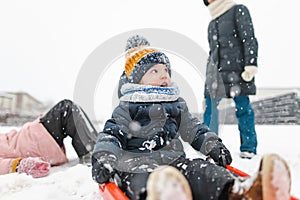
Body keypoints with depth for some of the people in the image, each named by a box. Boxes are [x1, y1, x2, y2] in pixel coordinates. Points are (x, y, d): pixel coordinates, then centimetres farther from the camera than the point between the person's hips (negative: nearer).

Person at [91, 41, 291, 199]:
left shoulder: (177, 104, 23)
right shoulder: (126, 107, 10)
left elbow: (193, 128, 24)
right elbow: (111, 134, 3)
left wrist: (212, 145, 8)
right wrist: (102, 158, -14)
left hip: (173, 159, 4)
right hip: (136, 166, -3)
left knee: (200, 169, -30)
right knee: (143, 183, -40)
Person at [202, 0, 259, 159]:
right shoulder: (212, 22, 23)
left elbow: (249, 39, -4)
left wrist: (250, 65, -15)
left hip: (236, 69, -6)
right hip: (215, 71, 6)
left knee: (242, 107, -3)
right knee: (209, 107, 2)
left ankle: (248, 147, 8)